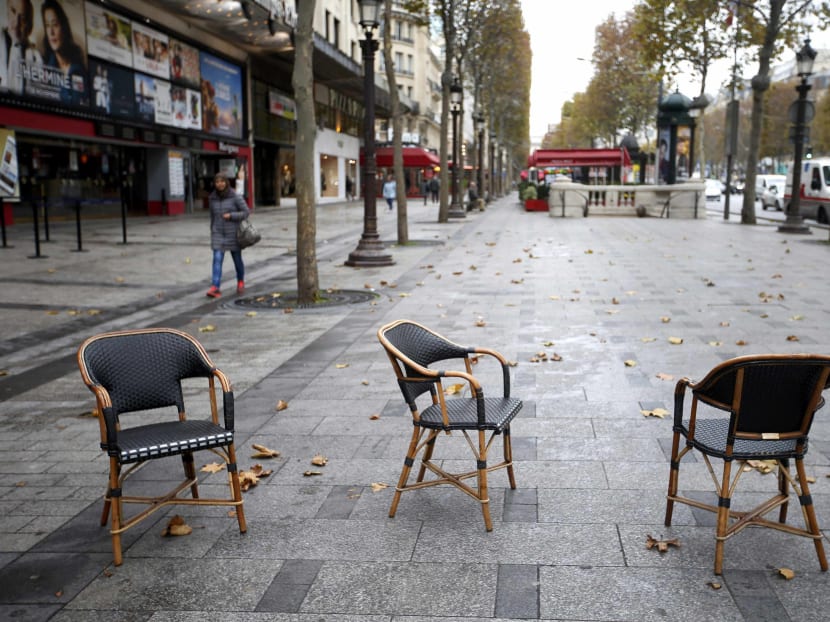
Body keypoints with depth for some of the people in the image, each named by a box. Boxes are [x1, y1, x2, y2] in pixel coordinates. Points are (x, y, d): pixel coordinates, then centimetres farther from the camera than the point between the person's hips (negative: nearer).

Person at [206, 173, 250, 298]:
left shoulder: (235, 197, -9)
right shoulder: (212, 198, 3)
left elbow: (246, 212, -7)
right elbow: (213, 216, 14)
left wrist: (231, 215, -20)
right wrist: (212, 233, 20)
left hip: (233, 233, -2)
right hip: (218, 234, 2)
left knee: (237, 259, 12)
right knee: (217, 259, -13)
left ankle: (240, 281, 38)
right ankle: (215, 288, -21)